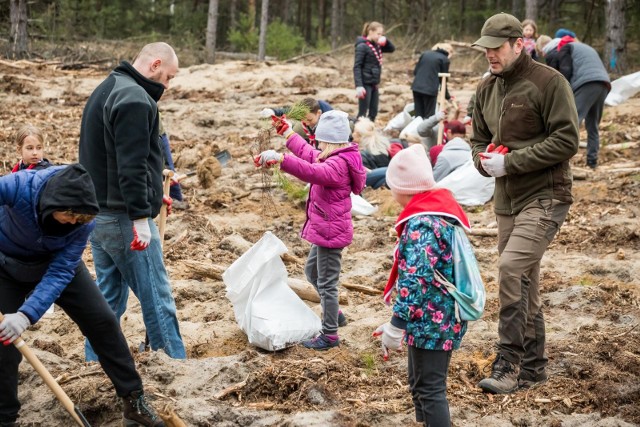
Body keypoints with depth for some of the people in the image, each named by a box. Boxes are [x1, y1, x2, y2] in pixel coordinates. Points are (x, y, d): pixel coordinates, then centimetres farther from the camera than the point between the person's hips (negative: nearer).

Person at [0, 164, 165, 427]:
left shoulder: (83, 220, -29)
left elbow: (60, 272, -31)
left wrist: (26, 315, -44)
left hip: (59, 263, 2)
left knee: (103, 321, -1)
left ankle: (134, 401, 12)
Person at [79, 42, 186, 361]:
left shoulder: (105, 91, 17)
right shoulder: (134, 98, -15)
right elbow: (131, 165, -22)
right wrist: (140, 215, -23)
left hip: (97, 214, 10)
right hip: (123, 217, -10)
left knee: (109, 297, 15)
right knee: (156, 297, -4)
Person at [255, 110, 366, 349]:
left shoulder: (338, 164, -24)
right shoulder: (337, 159, 9)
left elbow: (313, 172, -43)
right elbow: (310, 155, 25)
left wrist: (280, 159, -52)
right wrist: (288, 134, 31)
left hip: (331, 231, -11)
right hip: (325, 229, 11)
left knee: (326, 283, -2)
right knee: (312, 271, 26)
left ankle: (330, 335, 8)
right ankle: (333, 314, 41)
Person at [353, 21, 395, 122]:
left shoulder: (376, 45, 11)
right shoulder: (362, 46, -12)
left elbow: (392, 49, 22)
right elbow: (357, 67, -17)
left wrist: (385, 40, 0)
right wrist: (359, 86, -25)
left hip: (374, 84, 8)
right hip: (365, 84, -8)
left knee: (373, 113, 11)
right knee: (362, 113, -5)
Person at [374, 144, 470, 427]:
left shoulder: (421, 224, -20)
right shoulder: (441, 214, 11)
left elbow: (415, 280, -27)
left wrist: (396, 326, -24)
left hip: (429, 321, -10)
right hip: (440, 318, 10)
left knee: (430, 390, -4)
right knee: (419, 384, 21)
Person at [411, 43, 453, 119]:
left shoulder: (425, 54, 16)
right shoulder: (444, 59, 1)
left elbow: (415, 71, 14)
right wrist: (447, 97, 14)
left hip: (416, 87, 5)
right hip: (430, 90, -5)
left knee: (418, 116, 9)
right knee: (429, 116, 3)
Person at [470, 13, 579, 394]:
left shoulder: (548, 82, -12)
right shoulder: (487, 89, 9)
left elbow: (566, 141, -17)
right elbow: (479, 139, 20)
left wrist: (510, 162, -19)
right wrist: (484, 159, -4)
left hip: (545, 197, -8)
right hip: (507, 200, 8)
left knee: (512, 268, -21)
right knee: (524, 282, 13)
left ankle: (509, 364, -15)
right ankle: (533, 366, 24)